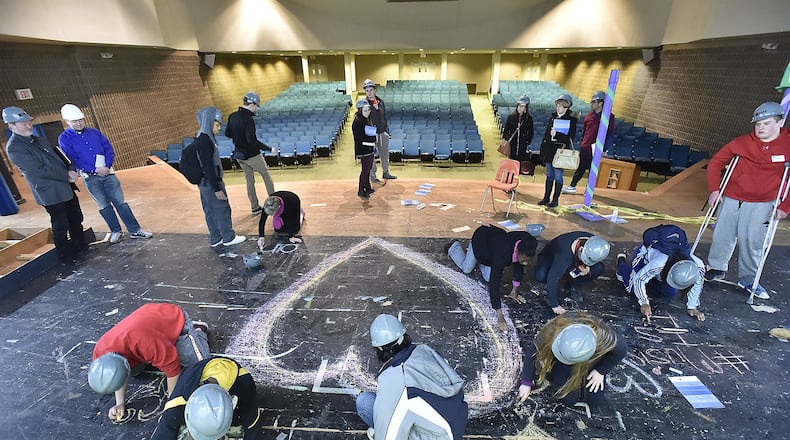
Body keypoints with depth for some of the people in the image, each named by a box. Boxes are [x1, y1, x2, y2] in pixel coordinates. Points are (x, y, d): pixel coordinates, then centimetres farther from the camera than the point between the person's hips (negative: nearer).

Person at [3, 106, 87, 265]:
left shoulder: (38, 140, 12)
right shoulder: (14, 148, -13)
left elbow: (60, 156, 12)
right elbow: (40, 171, -19)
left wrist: (71, 170, -7)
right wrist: (66, 176, -13)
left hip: (66, 188, 8)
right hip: (51, 194, -8)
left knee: (76, 219, 17)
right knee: (61, 226, 1)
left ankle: (80, 246, 34)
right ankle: (66, 257, 15)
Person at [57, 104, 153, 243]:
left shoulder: (94, 132, 7)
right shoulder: (64, 139, -2)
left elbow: (109, 149, 5)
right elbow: (72, 160, -8)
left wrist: (106, 166, -10)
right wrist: (95, 169, -16)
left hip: (108, 173, 2)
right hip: (90, 178, -2)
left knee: (120, 202, 1)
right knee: (104, 205, 7)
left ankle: (135, 230, 2)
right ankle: (115, 231, 19)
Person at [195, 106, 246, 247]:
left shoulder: (204, 137, 9)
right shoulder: (204, 141, -21)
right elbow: (208, 167, -23)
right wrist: (217, 189, -21)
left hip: (205, 183, 9)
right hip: (210, 183, -9)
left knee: (210, 211, 15)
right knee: (222, 209, 4)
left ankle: (215, 238, 27)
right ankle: (229, 237, 17)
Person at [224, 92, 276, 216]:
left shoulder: (232, 116, 2)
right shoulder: (248, 119, -23)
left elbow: (227, 134, 11)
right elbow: (252, 141, -28)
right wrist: (268, 148, -21)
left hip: (239, 155, 7)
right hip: (252, 155, -7)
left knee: (249, 180, 15)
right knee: (266, 176, 12)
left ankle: (255, 207, 21)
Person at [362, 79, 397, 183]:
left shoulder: (381, 101, 7)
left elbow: (385, 117, 12)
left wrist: (387, 130, 10)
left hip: (382, 132, 5)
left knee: (385, 154, 14)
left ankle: (386, 172, 29)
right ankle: (372, 174, 17)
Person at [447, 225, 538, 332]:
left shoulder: (524, 244, -31)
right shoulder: (502, 254, -47)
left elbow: (518, 266, -11)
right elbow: (494, 283, -48)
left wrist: (514, 290, -8)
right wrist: (500, 316, -49)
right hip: (479, 239, -5)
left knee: (489, 277, 6)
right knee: (466, 268, 17)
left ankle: (482, 261, 34)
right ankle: (453, 247, 42)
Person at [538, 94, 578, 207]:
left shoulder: (571, 120, -6)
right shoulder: (553, 117, 11)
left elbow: (570, 138, -12)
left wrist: (557, 134, -23)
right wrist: (542, 147, 10)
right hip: (549, 150, 5)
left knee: (558, 176, 0)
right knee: (549, 175, 12)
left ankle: (555, 200, 8)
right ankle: (546, 198, 19)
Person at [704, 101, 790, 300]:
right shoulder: (742, 142, -5)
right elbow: (715, 162, 2)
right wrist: (714, 189, -4)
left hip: (761, 204, -1)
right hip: (731, 199, 1)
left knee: (752, 242, 2)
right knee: (722, 235, 6)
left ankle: (748, 279, 19)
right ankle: (716, 268, 24)